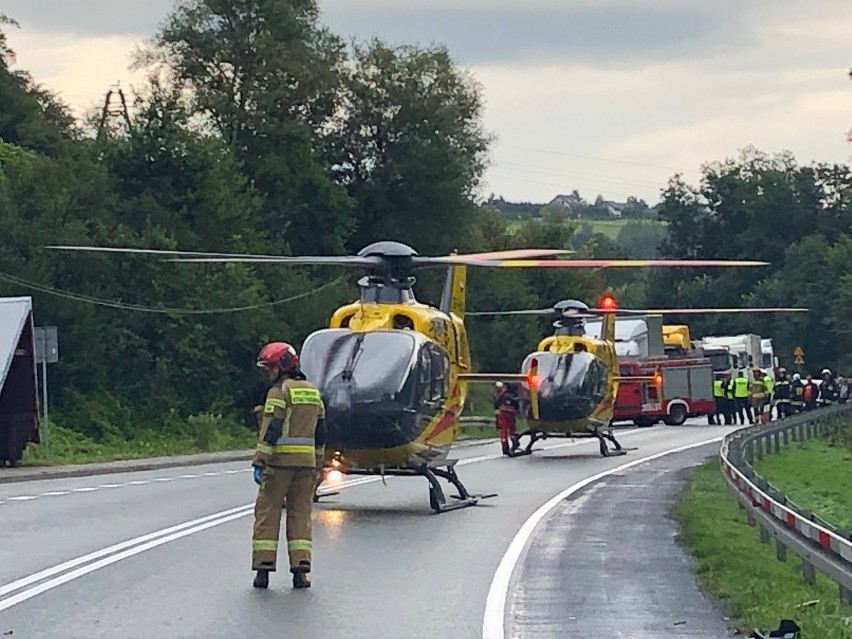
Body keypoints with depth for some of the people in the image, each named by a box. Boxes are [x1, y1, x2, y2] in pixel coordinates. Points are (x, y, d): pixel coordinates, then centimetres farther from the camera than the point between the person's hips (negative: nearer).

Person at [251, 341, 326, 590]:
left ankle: (263, 568, -1)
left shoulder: (279, 391, -8)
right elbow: (320, 432, 18)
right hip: (306, 462, 6)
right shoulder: (313, 392, 15)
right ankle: (301, 569, 2)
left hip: (280, 461, -6)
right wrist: (315, 465, 23)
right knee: (301, 514, 9)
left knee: (267, 513, 2)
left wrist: (259, 462, -15)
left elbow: (270, 430, -15)